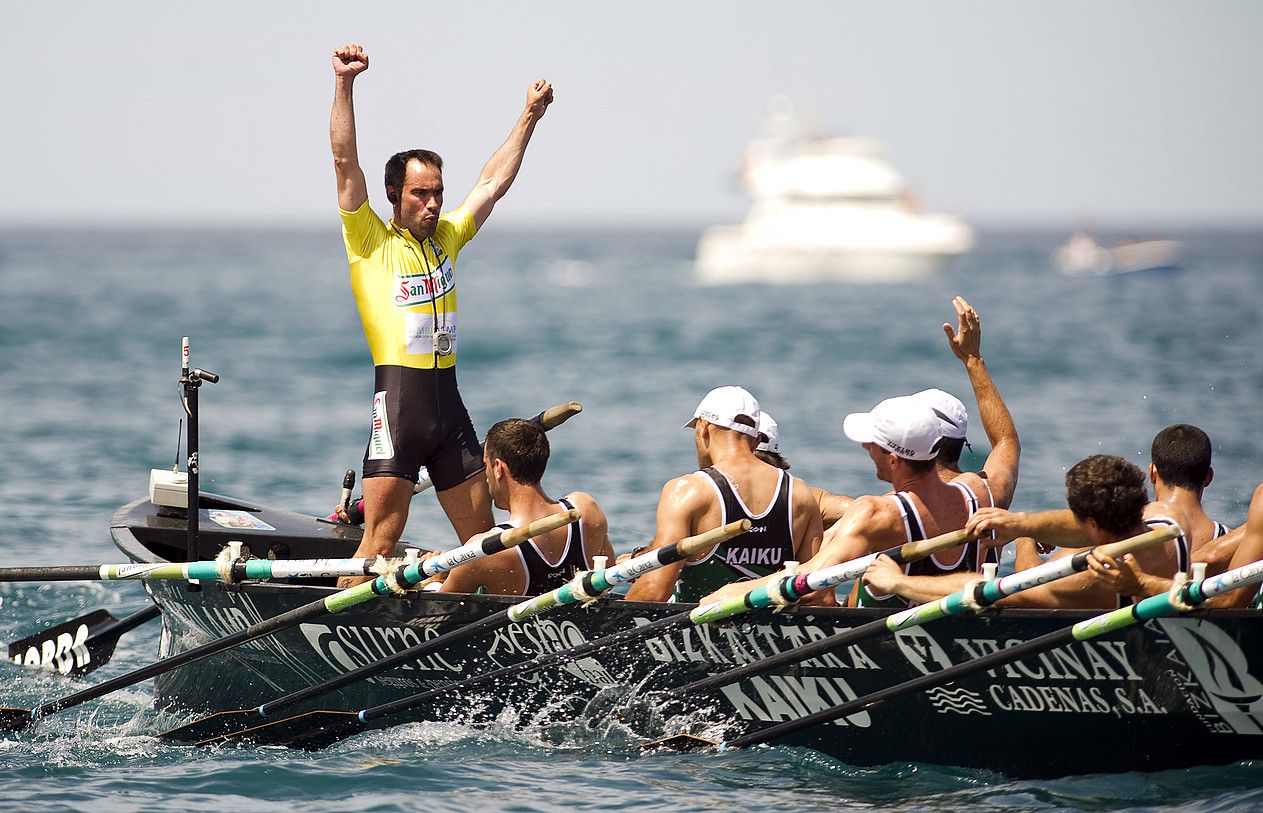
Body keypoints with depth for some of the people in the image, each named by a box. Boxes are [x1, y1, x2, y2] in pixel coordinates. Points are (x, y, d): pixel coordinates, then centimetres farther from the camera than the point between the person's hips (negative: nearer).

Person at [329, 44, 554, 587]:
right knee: (380, 540, -11)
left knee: (481, 538, 7)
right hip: (398, 398, -6)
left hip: (449, 401, 6)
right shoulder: (371, 243, 1)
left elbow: (492, 182, 25)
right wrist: (344, 84, -17)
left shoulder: (447, 237, 16)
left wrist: (529, 118, 26)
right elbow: (345, 163, -9)